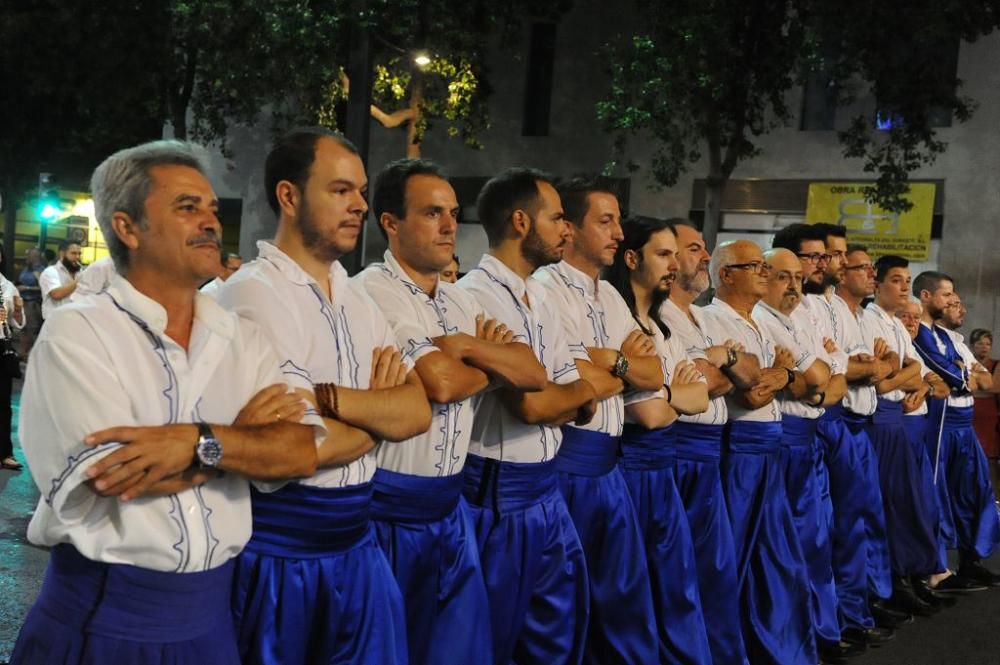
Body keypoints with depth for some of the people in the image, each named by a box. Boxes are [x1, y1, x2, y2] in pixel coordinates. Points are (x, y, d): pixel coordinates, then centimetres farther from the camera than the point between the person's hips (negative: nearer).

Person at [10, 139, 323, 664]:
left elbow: (303, 452, -8)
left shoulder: (242, 339, 4)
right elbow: (123, 479, -20)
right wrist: (245, 431, -9)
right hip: (101, 620, -4)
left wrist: (200, 441, -24)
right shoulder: (76, 333, -9)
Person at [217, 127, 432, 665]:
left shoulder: (357, 299, 9)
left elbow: (418, 412, -5)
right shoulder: (253, 292, -15)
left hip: (356, 540, 7)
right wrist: (379, 407, -7)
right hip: (279, 550, -6)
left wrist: (323, 396, -18)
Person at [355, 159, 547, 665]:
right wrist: (496, 359, -3)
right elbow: (439, 381, -23)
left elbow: (534, 374, 4)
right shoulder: (372, 292, -13)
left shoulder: (462, 301, 12)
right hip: (387, 509, -7)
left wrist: (470, 347, -13)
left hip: (450, 506, 7)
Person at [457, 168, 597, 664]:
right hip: (497, 496, -8)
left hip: (548, 490, 8)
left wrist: (566, 401, -12)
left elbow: (579, 405, 10)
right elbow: (530, 403, -23)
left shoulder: (541, 298, 12)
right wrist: (589, 386, -3)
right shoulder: (476, 295, -16)